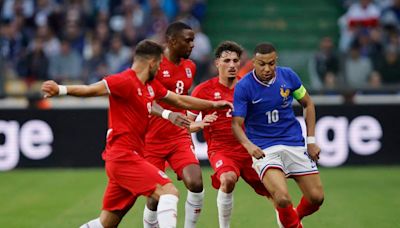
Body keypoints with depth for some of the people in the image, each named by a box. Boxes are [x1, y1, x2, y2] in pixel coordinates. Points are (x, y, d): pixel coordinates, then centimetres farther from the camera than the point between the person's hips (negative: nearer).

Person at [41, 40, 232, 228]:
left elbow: (180, 100, 28)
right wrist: (61, 90, -38)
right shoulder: (125, 81, -12)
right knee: (169, 191, -19)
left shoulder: (151, 86, 16)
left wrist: (214, 105, 35)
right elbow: (92, 90, -21)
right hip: (123, 155, -10)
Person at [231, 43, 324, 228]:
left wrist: (311, 140, 5)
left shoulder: (288, 75, -3)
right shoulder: (243, 87, -12)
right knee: (282, 199, -25)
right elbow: (236, 124, -10)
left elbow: (307, 104, 11)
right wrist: (248, 145, -30)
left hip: (294, 143, 4)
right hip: (263, 148, -4)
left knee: (316, 197, -1)